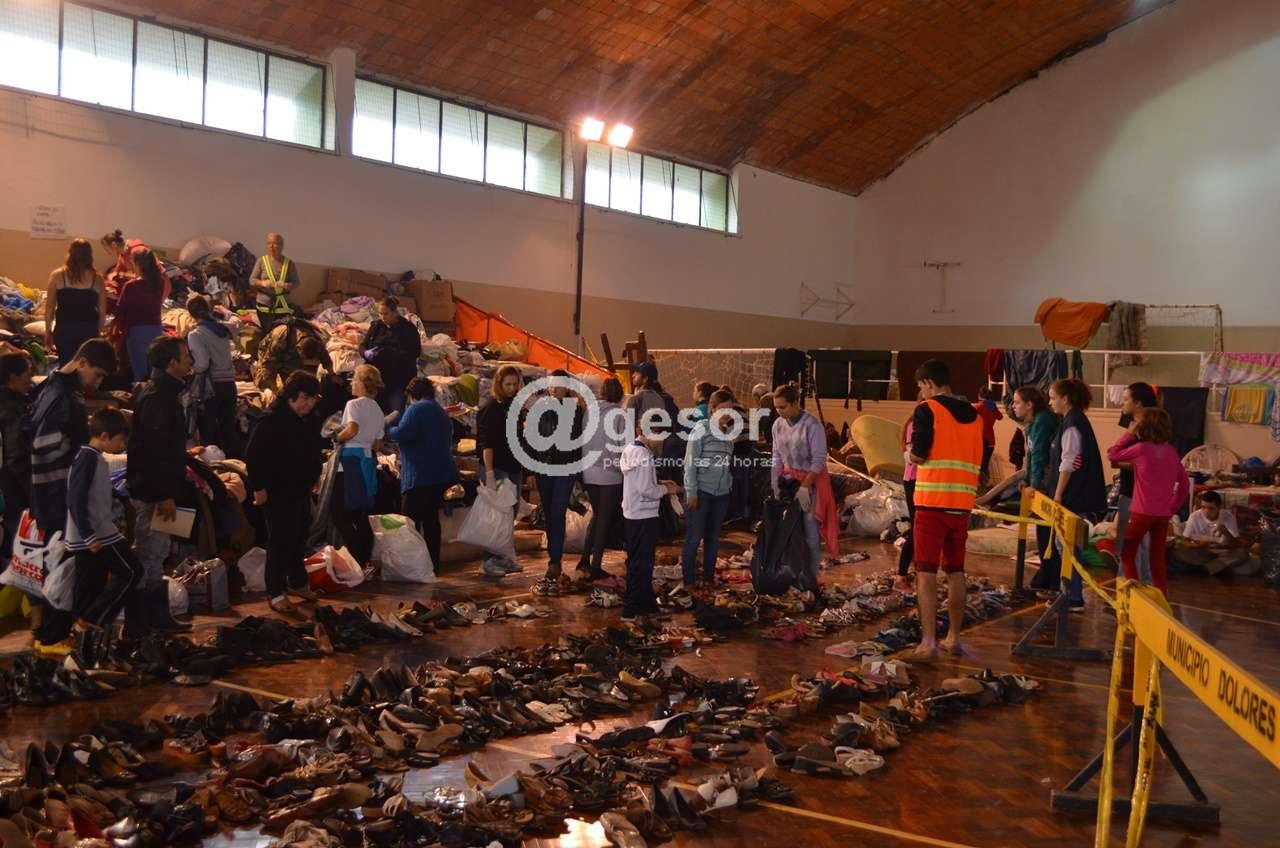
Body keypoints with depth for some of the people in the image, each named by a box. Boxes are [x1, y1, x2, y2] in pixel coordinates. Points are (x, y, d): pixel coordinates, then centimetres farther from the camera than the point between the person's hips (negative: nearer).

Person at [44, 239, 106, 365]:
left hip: (64, 328, 0)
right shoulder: (97, 279, 1)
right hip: (89, 329, 0)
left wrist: (47, 331, 12)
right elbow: (102, 311, 5)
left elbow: (49, 307, 3)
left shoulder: (57, 276, 1)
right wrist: (99, 331, 16)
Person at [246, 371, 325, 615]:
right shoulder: (273, 421, -18)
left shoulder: (311, 421, 6)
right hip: (277, 492, -7)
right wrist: (259, 488, -17)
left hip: (302, 491, 7)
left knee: (299, 538, 16)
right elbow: (253, 455, -18)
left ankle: (297, 582, 33)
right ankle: (275, 593, 8)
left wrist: (312, 480, 21)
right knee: (280, 540, -2)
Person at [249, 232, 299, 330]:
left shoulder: (289, 263, 1)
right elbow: (252, 280, 3)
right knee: (266, 333, 1)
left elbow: (296, 282, 2)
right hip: (264, 305, 0)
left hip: (283, 305, 0)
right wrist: (262, 283, -19)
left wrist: (286, 285, -20)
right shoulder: (262, 261, 1)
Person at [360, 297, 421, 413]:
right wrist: (366, 353, -10)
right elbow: (363, 345, 17)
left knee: (396, 411, -16)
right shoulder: (376, 326, 13)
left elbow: (414, 353, -11)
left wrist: (388, 354, -20)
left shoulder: (408, 329, -2)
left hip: (399, 378, -4)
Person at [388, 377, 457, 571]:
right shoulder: (442, 412, 20)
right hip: (442, 474, 9)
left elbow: (401, 433, -21)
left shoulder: (416, 409, -8)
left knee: (411, 521, -6)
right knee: (431, 518, 14)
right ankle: (433, 561, 16)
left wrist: (387, 430, -2)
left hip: (420, 476, -9)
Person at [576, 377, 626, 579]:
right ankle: (596, 565, 8)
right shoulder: (619, 415, -12)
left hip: (589, 474, 5)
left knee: (597, 515, 21)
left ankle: (585, 559, 18)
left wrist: (583, 466, 13)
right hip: (610, 475, -5)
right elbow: (625, 447, -12)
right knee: (605, 519, 6)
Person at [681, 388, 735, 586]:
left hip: (722, 493, 6)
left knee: (713, 537, 11)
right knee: (694, 537, -1)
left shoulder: (729, 431, 8)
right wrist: (691, 492, -13)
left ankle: (708, 577, 20)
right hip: (702, 492, -5)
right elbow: (690, 462, -10)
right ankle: (688, 579, 8)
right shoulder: (701, 429, -8)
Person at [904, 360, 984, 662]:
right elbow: (979, 464, 12)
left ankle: (928, 643, -8)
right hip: (962, 504, 6)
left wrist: (914, 454, 7)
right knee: (955, 571, 15)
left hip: (932, 502, -6)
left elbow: (917, 455, -13)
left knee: (926, 573, -4)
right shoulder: (974, 415, 12)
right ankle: (953, 638, 23)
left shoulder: (927, 410, -7)